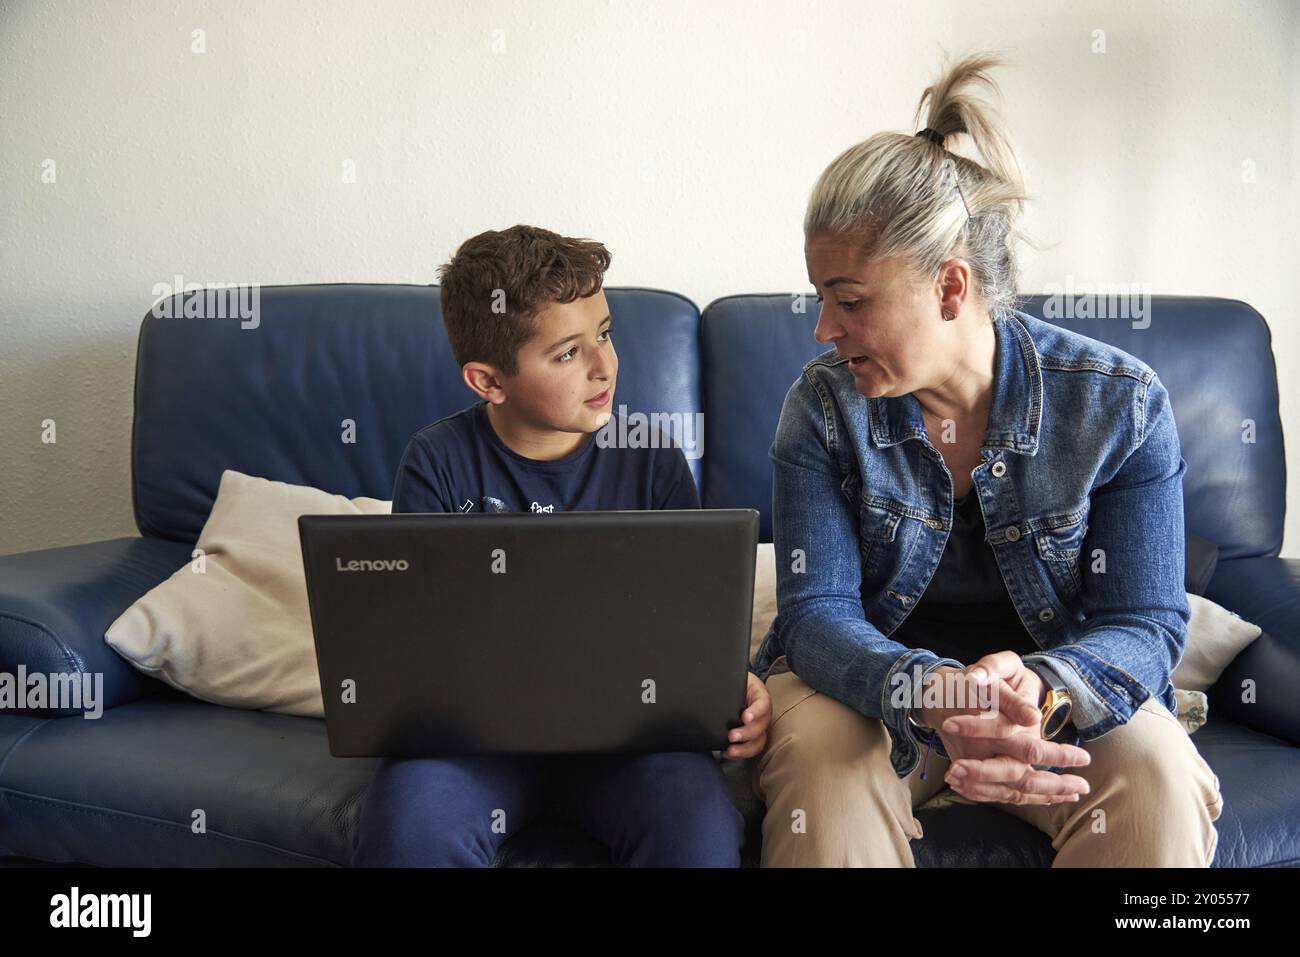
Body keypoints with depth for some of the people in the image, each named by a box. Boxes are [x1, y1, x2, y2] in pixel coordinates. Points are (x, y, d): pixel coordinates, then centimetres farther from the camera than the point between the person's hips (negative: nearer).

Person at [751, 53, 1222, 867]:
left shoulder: (1121, 404, -12)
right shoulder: (824, 405, -11)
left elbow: (1146, 623, -12)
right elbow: (816, 611, -16)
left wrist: (1041, 691, -37)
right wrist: (935, 694, -39)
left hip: (1063, 684, 1)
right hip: (877, 682, 0)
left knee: (1159, 780, -29)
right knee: (820, 761, -32)